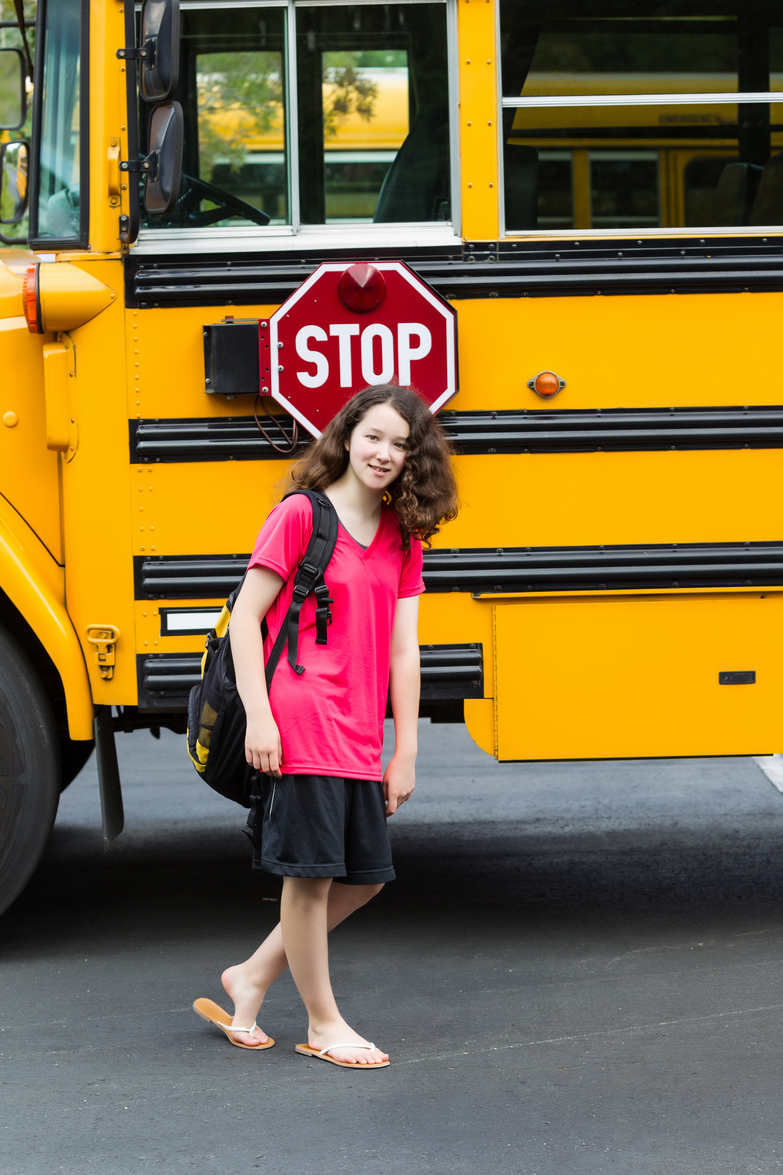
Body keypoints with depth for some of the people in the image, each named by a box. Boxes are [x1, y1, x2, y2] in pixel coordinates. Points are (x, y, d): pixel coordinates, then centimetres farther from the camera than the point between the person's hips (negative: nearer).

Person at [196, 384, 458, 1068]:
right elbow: (244, 618, -7)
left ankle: (252, 979, 25)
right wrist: (258, 716, -13)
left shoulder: (404, 536, 11)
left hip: (360, 738, 7)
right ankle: (322, 1023, 13)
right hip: (300, 726, -7)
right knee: (310, 872, -1)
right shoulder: (300, 515, -6)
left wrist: (405, 751, 8)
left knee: (365, 876, 11)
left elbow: (403, 650, 10)